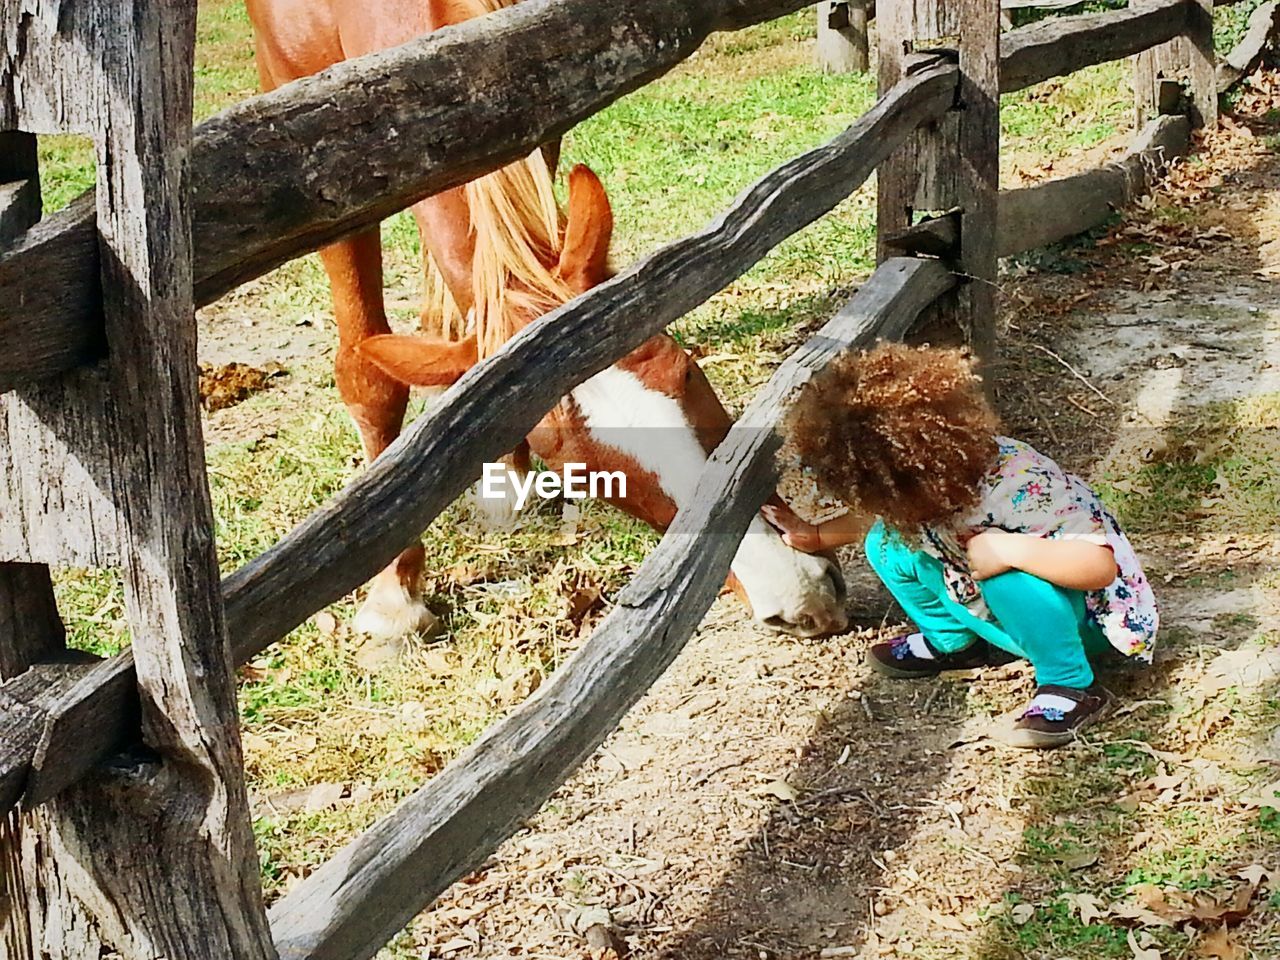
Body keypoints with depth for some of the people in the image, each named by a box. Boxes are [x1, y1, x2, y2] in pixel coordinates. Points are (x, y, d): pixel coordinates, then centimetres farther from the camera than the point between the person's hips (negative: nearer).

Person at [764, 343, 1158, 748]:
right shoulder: (925, 481, -15)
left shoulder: (1014, 490, -36)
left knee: (1004, 575, -38)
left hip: (1086, 614, -7)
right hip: (1001, 606, 7)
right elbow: (877, 515, 9)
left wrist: (1004, 549, -44)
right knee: (888, 544, -8)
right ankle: (951, 642, 13)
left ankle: (1072, 689, -17)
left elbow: (1099, 566, -41)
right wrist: (817, 536, 11)